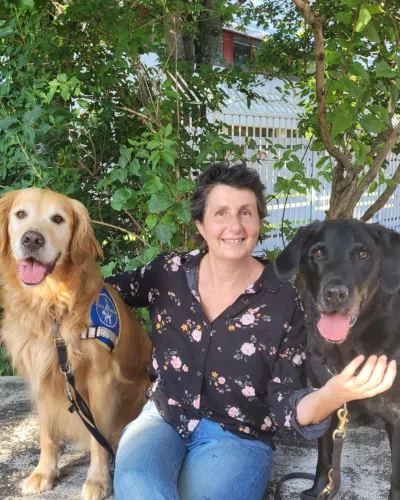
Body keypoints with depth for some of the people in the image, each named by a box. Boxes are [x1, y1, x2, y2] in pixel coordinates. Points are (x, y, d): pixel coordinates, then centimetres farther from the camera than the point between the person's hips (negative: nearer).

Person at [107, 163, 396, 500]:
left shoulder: (282, 302, -11)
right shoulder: (169, 272, -4)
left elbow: (284, 402, -12)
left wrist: (333, 394, -34)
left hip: (237, 438, -1)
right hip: (163, 419, 2)